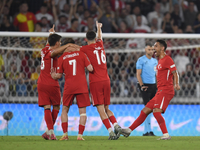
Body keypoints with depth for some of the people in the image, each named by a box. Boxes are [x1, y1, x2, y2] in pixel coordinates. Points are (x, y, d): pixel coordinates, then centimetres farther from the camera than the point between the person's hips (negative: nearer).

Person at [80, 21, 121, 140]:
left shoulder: (85, 49, -1)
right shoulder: (100, 45, 14)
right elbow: (100, 37, 35)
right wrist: (99, 27, 53)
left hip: (95, 82, -5)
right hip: (106, 81, 5)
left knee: (101, 109, -7)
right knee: (106, 108, 14)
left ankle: (111, 132, -18)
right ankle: (116, 125, -8)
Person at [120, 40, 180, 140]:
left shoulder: (167, 59, -7)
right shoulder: (160, 61, 22)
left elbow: (175, 73, -14)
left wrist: (176, 84, -28)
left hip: (166, 90, -10)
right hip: (160, 92, 10)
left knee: (156, 111, -23)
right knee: (145, 111, 11)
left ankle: (166, 134, -23)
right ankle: (129, 130, 15)